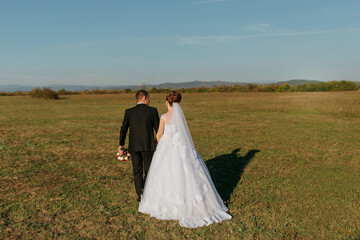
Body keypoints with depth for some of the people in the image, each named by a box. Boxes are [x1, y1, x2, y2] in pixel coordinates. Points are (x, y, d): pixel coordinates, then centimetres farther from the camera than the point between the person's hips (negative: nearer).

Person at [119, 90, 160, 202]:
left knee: (137, 171, 11)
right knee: (149, 171, 10)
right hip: (148, 146, -2)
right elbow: (158, 128, -2)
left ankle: (140, 195, 15)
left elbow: (123, 129, 6)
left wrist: (121, 145, 17)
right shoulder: (152, 111, -3)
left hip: (133, 146, 2)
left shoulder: (129, 112, 3)